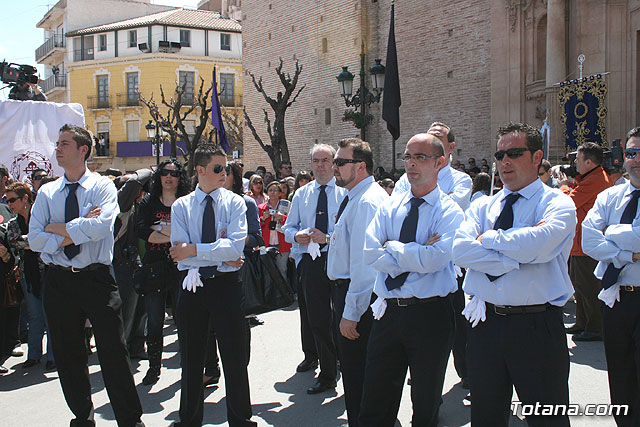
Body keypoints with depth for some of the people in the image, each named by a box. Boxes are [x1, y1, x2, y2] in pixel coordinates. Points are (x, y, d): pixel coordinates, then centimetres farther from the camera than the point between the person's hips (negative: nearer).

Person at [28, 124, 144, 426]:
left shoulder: (103, 187, 0)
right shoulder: (47, 193, 9)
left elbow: (102, 225, -19)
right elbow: (34, 240, -3)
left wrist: (59, 228, -10)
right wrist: (79, 231, -12)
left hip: (97, 278, -3)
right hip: (59, 281, 4)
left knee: (113, 353, -1)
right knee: (67, 355, 12)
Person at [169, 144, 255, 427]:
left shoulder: (235, 203, 0)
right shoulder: (181, 206, 3)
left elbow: (235, 247, -15)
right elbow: (180, 252, -9)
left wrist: (195, 250, -17)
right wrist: (219, 252, -14)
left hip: (225, 284, -1)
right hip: (192, 286, 2)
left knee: (235, 357, 6)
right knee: (191, 358, 14)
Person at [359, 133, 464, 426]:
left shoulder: (449, 212, -5)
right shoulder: (389, 207, 7)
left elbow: (435, 259, -22)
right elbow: (371, 254, -6)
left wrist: (393, 247, -10)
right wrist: (415, 255, -14)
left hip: (430, 314, -3)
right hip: (389, 311, 4)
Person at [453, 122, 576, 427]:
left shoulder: (557, 204, -2)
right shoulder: (482, 207, 10)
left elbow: (537, 244, -23)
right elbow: (460, 251, -8)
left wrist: (488, 238, -8)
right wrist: (515, 259, -16)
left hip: (537, 326, -4)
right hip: (485, 324, 4)